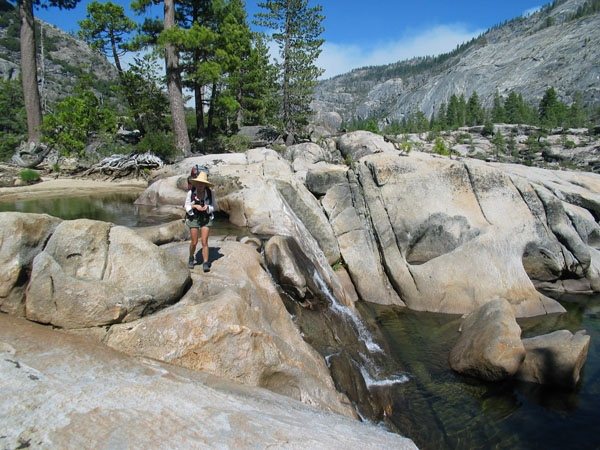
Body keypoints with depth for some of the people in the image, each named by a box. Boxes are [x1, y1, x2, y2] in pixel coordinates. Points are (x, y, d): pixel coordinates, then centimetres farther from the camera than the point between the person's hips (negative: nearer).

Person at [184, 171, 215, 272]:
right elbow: (186, 206, -3)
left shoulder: (210, 193, -8)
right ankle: (191, 258, 32)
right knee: (194, 242, 5)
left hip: (206, 218, 0)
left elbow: (212, 207, 0)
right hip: (193, 218, 0)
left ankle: (205, 263, 0)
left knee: (204, 242, -6)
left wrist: (207, 207, -22)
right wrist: (195, 206, -22)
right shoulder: (191, 192, -11)